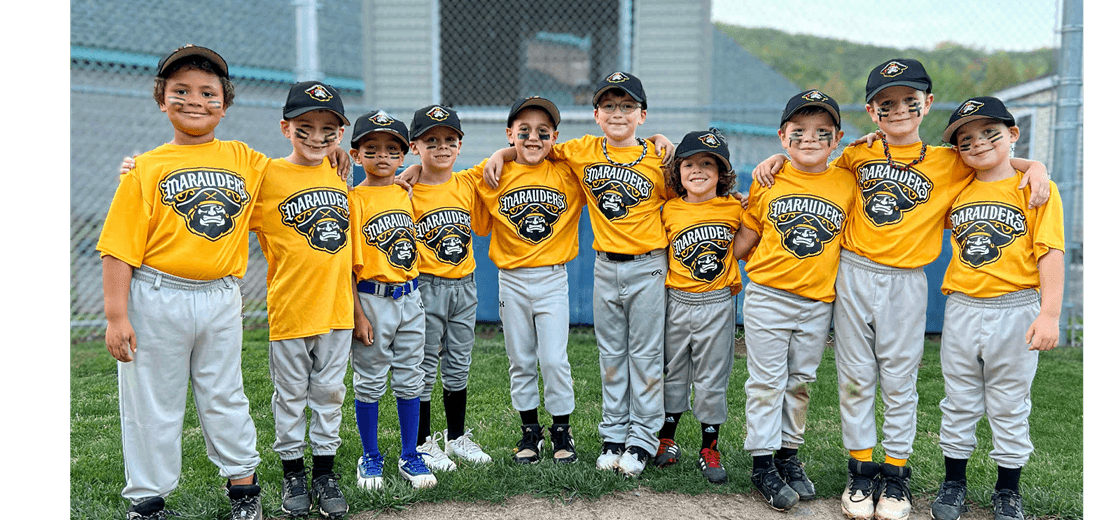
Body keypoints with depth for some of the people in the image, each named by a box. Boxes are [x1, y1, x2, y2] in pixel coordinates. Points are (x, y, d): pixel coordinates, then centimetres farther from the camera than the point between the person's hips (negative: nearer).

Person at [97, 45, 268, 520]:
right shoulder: (147, 168, -5)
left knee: (225, 396, 15)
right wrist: (116, 316, -11)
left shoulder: (246, 160, 4)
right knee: (153, 404, 8)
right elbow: (120, 247, -7)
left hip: (220, 299, 2)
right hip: (157, 300, -2)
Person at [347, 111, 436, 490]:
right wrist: (357, 314, -13)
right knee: (369, 382, 6)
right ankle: (370, 458, 21)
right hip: (372, 299, -5)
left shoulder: (407, 194, 8)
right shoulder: (354, 199, -8)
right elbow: (347, 262, -10)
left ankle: (410, 456, 23)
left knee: (410, 380, 10)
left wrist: (411, 292, 12)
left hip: (409, 298, 5)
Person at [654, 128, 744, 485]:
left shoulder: (734, 209, -3)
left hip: (717, 304, -1)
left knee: (712, 379, 6)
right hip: (677, 302, 1)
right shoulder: (669, 211, 0)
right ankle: (666, 442, 27)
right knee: (672, 373, 12)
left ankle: (709, 450, 18)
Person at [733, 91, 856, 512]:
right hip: (766, 297, -1)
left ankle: (789, 455, 28)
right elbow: (748, 235, 6)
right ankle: (762, 464, 12)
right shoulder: (767, 180, -1)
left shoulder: (848, 183, -1)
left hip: (817, 302, 2)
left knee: (800, 382, 13)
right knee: (767, 382, 2)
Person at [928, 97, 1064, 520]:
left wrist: (1049, 313, -18)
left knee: (1009, 406, 10)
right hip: (961, 310, 4)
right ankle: (954, 482, 27)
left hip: (1014, 311, -3)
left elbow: (1050, 253, -10)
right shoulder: (957, 193, 7)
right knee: (959, 403, 13)